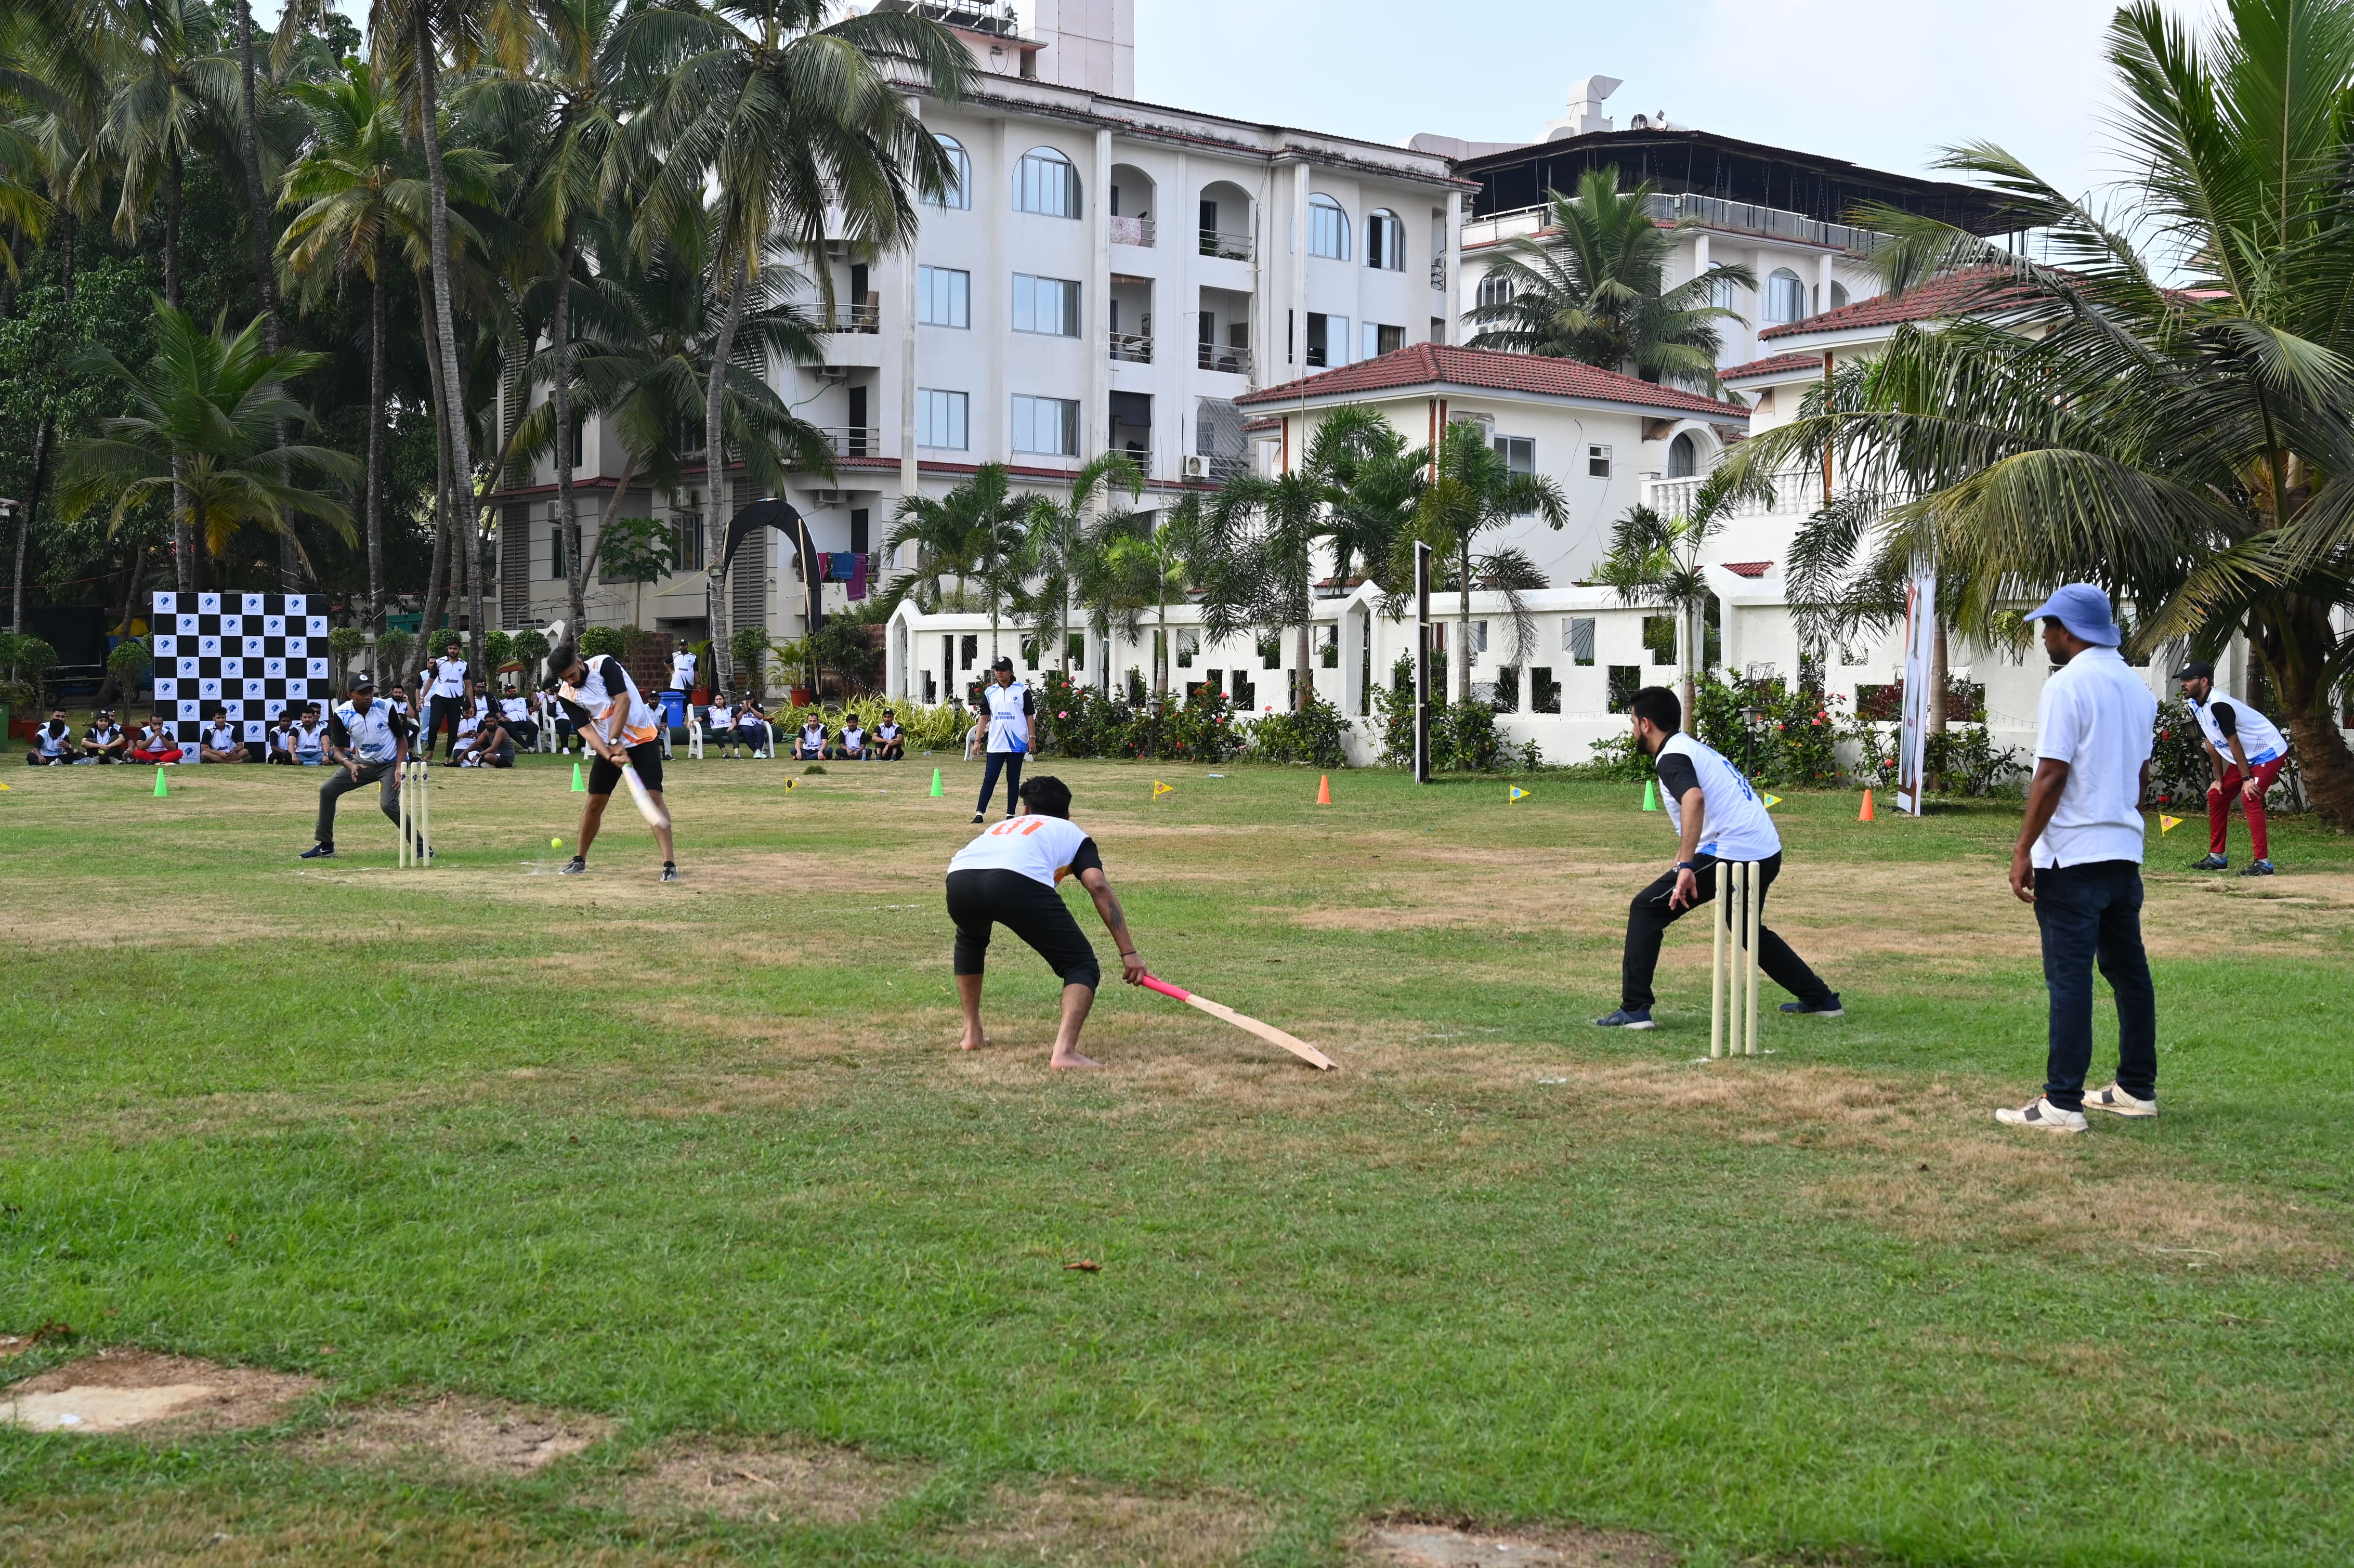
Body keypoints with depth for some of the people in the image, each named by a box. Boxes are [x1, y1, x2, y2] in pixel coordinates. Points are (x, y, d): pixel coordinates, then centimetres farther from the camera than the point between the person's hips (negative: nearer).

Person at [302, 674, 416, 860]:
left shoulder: (385, 708, -19)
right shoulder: (341, 714, -15)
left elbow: (402, 739, -7)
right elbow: (338, 749, -10)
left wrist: (399, 769, -19)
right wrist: (350, 765, -32)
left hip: (389, 764, -4)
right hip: (363, 762, 4)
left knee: (389, 804, -25)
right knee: (327, 790, -2)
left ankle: (422, 847, -13)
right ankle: (325, 847, 10)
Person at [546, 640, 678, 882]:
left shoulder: (605, 665, -18)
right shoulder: (567, 695, -7)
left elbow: (623, 701, -22)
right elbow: (586, 729, -14)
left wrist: (615, 742, -24)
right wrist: (609, 755, -29)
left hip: (642, 738, -4)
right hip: (608, 746, 4)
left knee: (653, 796, -15)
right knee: (595, 801, 4)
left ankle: (670, 864, -18)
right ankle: (579, 860, 22)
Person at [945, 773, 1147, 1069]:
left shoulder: (1003, 825, 43)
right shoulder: (1074, 833, 31)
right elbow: (1099, 887, 13)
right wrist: (1129, 953, 8)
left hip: (960, 877, 5)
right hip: (1020, 881, -5)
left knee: (970, 940, 40)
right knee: (1082, 966, 8)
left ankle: (972, 1034, 37)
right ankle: (1064, 1051, -14)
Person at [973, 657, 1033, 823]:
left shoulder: (1022, 690, 1)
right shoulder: (989, 692, 8)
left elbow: (1030, 716, 2)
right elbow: (984, 717, 9)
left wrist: (1032, 738, -5)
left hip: (1018, 744, -1)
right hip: (995, 745, 1)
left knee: (1013, 779, 5)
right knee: (989, 779, -3)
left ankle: (1010, 814, 11)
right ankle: (979, 813, -5)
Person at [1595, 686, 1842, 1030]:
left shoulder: (1672, 757, -8)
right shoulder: (1695, 748, 23)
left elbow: (1694, 799, -28)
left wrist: (1685, 867, -33)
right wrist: (1683, 864, 38)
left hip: (1731, 853, -10)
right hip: (1768, 853, 10)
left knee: (1646, 910, -4)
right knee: (1748, 929, 32)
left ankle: (1634, 1010, -12)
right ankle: (1820, 999, 38)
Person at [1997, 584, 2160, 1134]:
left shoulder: (2068, 685, -13)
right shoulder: (2137, 686, 12)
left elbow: (2051, 776, -17)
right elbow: (2141, 774, 18)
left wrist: (2023, 851, -14)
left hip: (2073, 856, -8)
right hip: (2125, 853, 8)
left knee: (2069, 979, -7)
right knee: (2129, 971, 14)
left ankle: (2062, 1104, -7)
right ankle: (2138, 1088, 22)